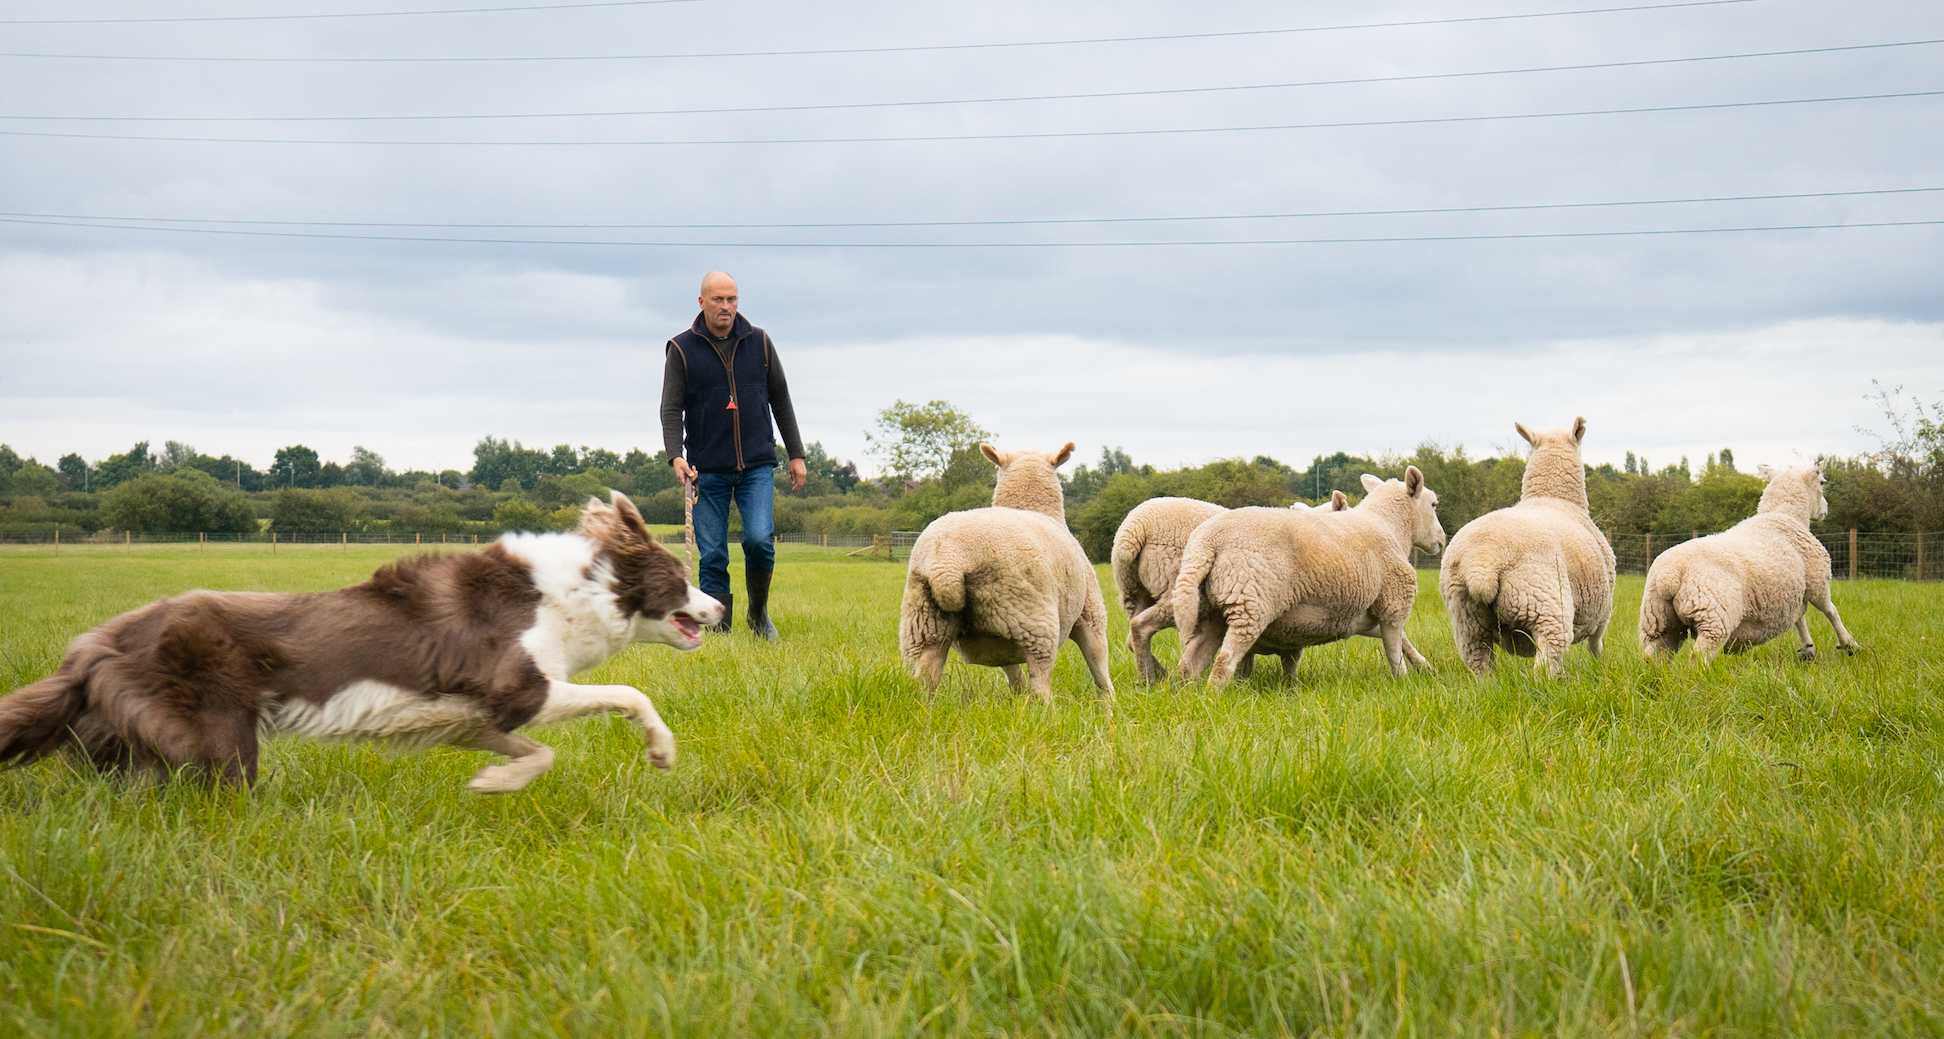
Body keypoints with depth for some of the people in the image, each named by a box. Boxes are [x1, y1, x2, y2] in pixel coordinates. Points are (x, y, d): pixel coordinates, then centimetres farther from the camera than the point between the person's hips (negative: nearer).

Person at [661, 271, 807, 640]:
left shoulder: (759, 342, 7)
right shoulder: (683, 348, 1)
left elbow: (780, 400, 14)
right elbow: (671, 408, -2)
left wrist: (796, 454, 12)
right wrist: (675, 455, -18)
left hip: (757, 466, 1)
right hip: (708, 469, -1)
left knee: (759, 540, -14)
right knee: (712, 556, -1)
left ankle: (759, 613, 10)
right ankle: (718, 633, 8)